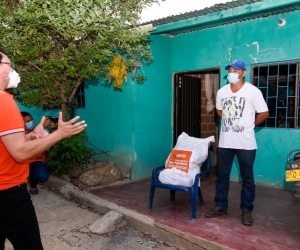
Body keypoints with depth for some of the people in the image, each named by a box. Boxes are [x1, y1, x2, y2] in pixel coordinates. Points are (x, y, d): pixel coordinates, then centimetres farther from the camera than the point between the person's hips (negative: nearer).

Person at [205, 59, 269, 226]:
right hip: (225, 142, 4)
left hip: (246, 143, -4)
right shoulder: (222, 92, 6)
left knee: (247, 178, 8)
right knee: (222, 175, 11)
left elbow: (264, 113, -2)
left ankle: (247, 210, 22)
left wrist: (250, 125, 6)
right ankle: (221, 207, 25)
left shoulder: (253, 91, -7)